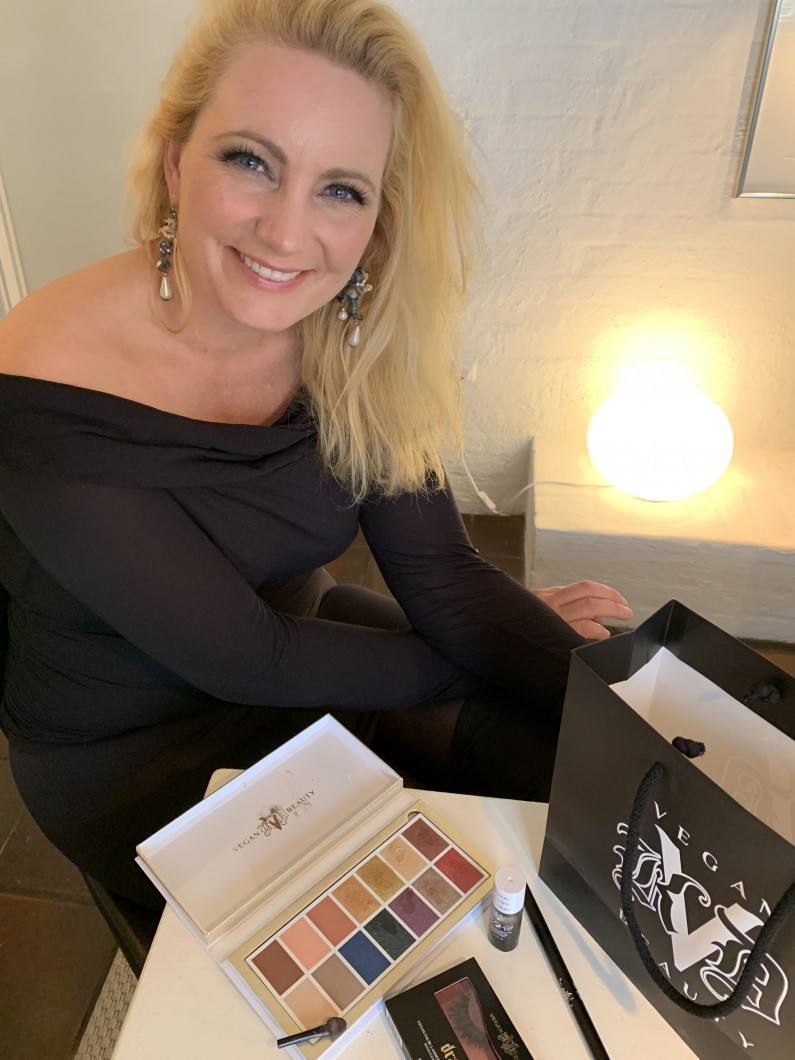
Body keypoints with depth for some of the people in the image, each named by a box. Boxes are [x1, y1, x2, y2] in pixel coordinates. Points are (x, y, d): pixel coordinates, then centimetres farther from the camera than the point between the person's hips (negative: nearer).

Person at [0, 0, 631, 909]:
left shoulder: (353, 349, -12)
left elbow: (441, 576, -14)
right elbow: (245, 659, -25)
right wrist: (486, 657, -15)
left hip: (303, 641, 5)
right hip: (133, 755, -4)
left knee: (567, 773, -2)